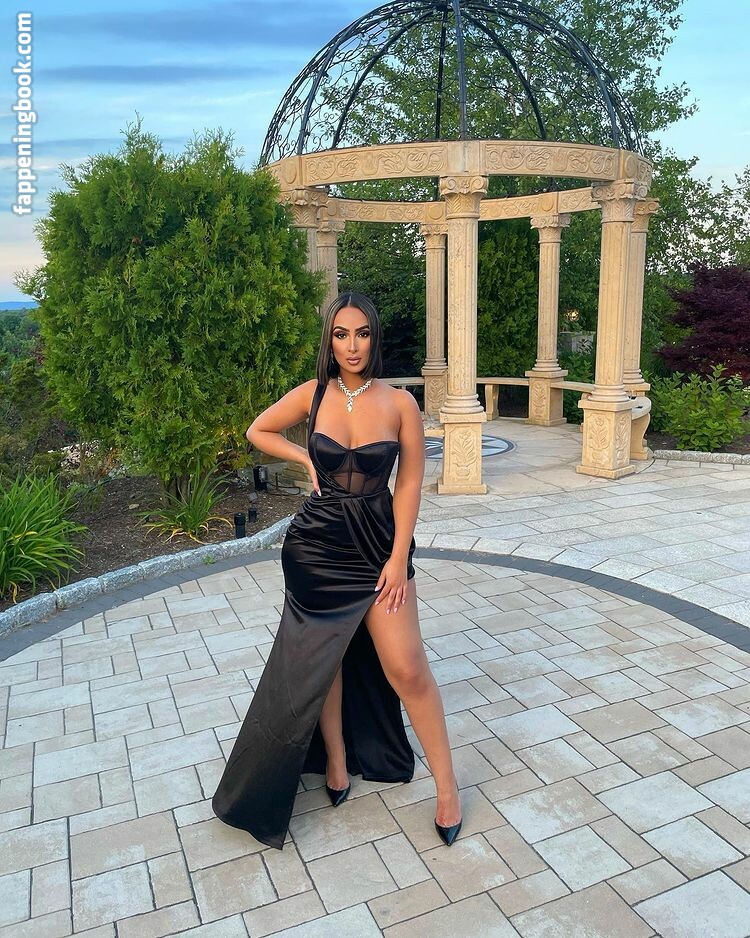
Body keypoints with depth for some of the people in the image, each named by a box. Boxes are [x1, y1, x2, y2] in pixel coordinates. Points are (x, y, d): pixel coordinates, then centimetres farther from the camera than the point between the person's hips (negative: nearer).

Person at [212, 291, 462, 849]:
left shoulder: (399, 403, -7)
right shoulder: (313, 395, -3)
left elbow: (410, 483, -4)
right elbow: (259, 432, 13)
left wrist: (399, 557, -7)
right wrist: (306, 457, -1)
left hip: (380, 545, -1)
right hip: (318, 545, 2)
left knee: (407, 668, -3)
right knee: (322, 659, 13)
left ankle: (447, 785, 15)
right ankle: (336, 760, 36)